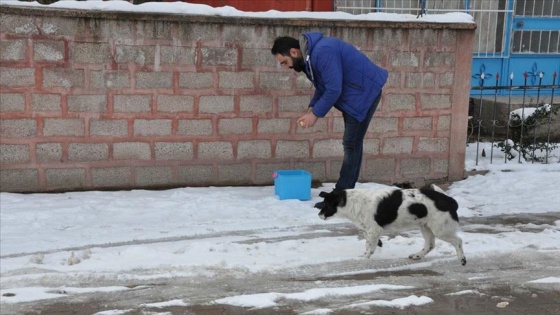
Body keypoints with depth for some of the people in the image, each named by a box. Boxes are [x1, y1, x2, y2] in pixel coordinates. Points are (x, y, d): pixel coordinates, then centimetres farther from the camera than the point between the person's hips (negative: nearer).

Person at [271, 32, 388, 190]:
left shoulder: (322, 52, -27)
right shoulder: (309, 56, 5)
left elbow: (334, 89, -28)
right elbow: (322, 87, 13)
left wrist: (316, 113, -18)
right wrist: (311, 109, -1)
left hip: (365, 92, -10)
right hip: (352, 94, 10)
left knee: (352, 144, -9)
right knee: (351, 143, 14)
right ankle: (346, 190, 21)